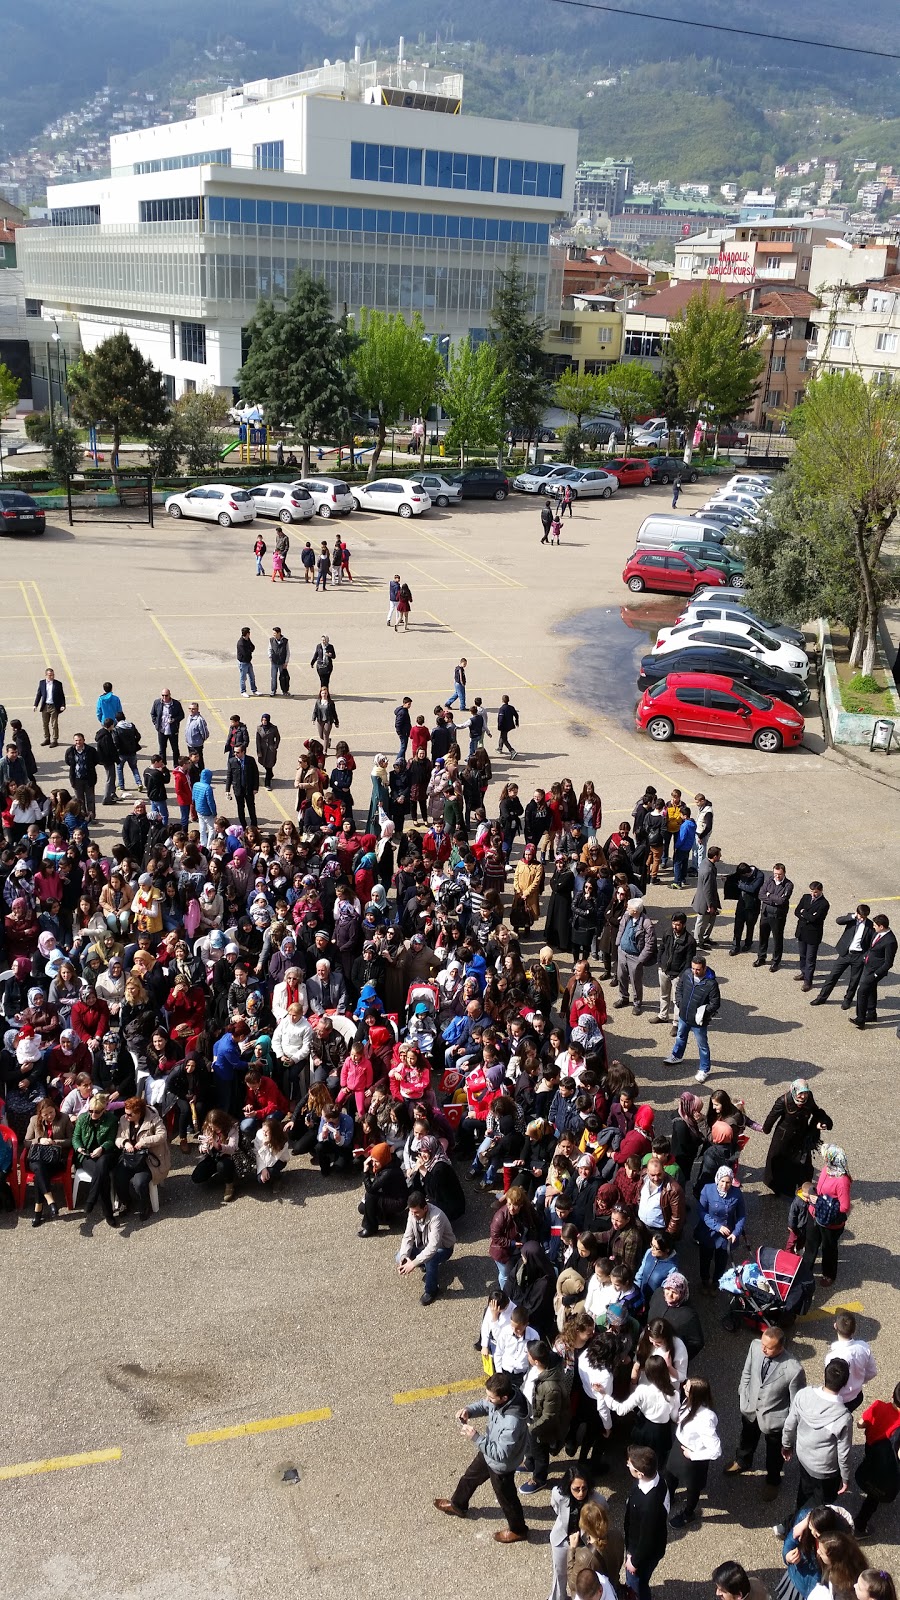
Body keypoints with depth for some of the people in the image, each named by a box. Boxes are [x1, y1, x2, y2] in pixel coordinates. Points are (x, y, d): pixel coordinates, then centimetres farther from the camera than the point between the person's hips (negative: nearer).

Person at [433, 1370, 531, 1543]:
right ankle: (457, 1505, 60)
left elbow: (501, 1454, -34)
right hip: (489, 1452, 8)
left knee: (506, 1497, 20)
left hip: (501, 1465, -8)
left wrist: (476, 1437, -35)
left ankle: (517, 1530, 49)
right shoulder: (500, 1397, -22)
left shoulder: (512, 1423, -45)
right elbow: (484, 1405, -1)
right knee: (470, 1477, 31)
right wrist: (469, 1410, -21)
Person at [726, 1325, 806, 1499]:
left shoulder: (794, 1369, -38)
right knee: (746, 1439, 34)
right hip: (750, 1408, 4)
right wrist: (742, 1396, 7)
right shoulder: (755, 1346, -25)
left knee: (773, 1453, 26)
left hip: (774, 1418, -4)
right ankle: (742, 1462, 66)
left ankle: (772, 1480, 57)